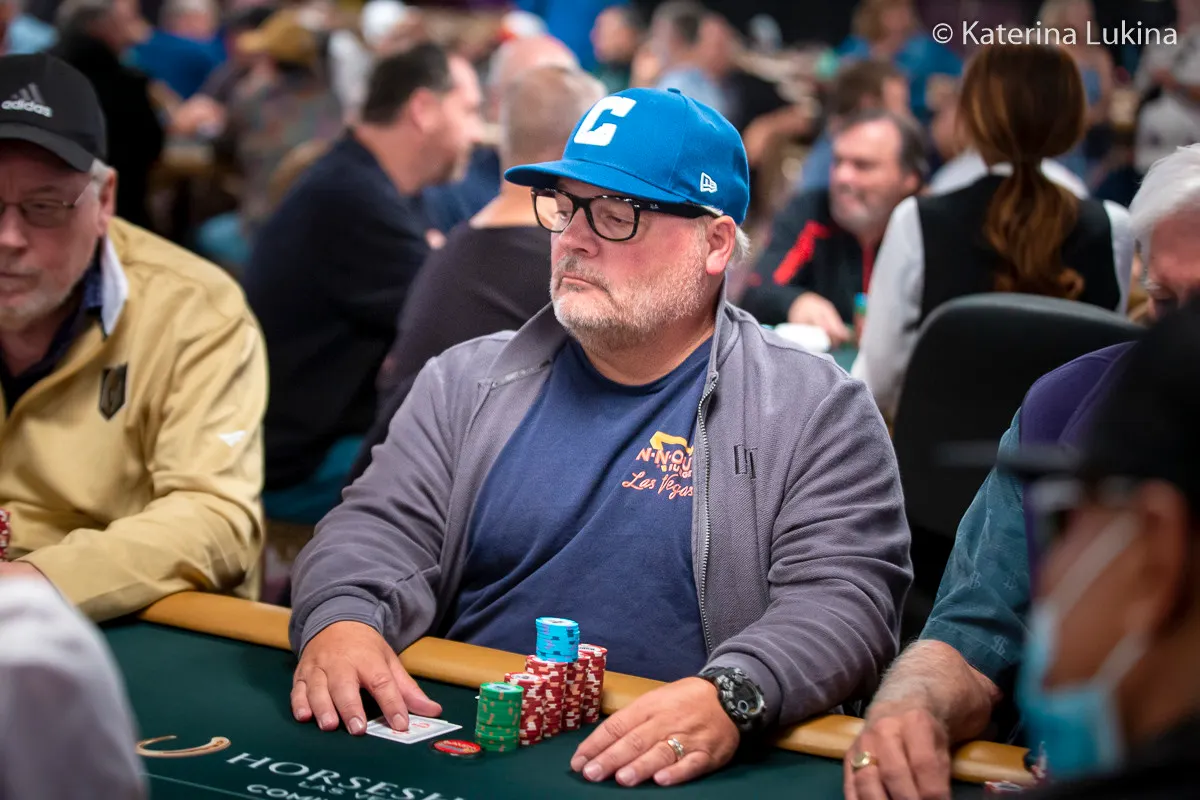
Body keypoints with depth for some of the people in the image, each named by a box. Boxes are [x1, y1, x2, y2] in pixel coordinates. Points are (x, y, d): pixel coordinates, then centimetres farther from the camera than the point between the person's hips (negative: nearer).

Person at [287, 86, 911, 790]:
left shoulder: (818, 413, 0)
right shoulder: (470, 382, 13)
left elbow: (843, 599, -9)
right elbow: (381, 528, 9)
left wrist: (730, 697, -28)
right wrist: (342, 621, -15)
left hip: (677, 769, -4)